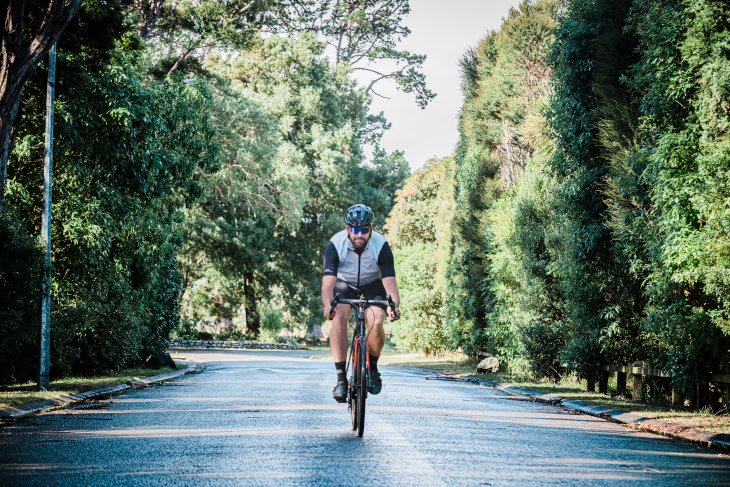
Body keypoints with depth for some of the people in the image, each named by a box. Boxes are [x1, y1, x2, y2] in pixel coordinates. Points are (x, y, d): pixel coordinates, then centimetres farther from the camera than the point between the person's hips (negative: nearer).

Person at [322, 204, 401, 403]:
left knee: (376, 323, -26)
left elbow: (389, 280, -33)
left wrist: (394, 305, -53)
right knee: (339, 317, -29)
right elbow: (328, 281, -36)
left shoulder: (381, 246, -27)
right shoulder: (335, 245, -28)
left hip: (372, 285, 0)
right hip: (344, 284, 0)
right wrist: (328, 304, -57)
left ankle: (372, 367, 2)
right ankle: (341, 378, -24)